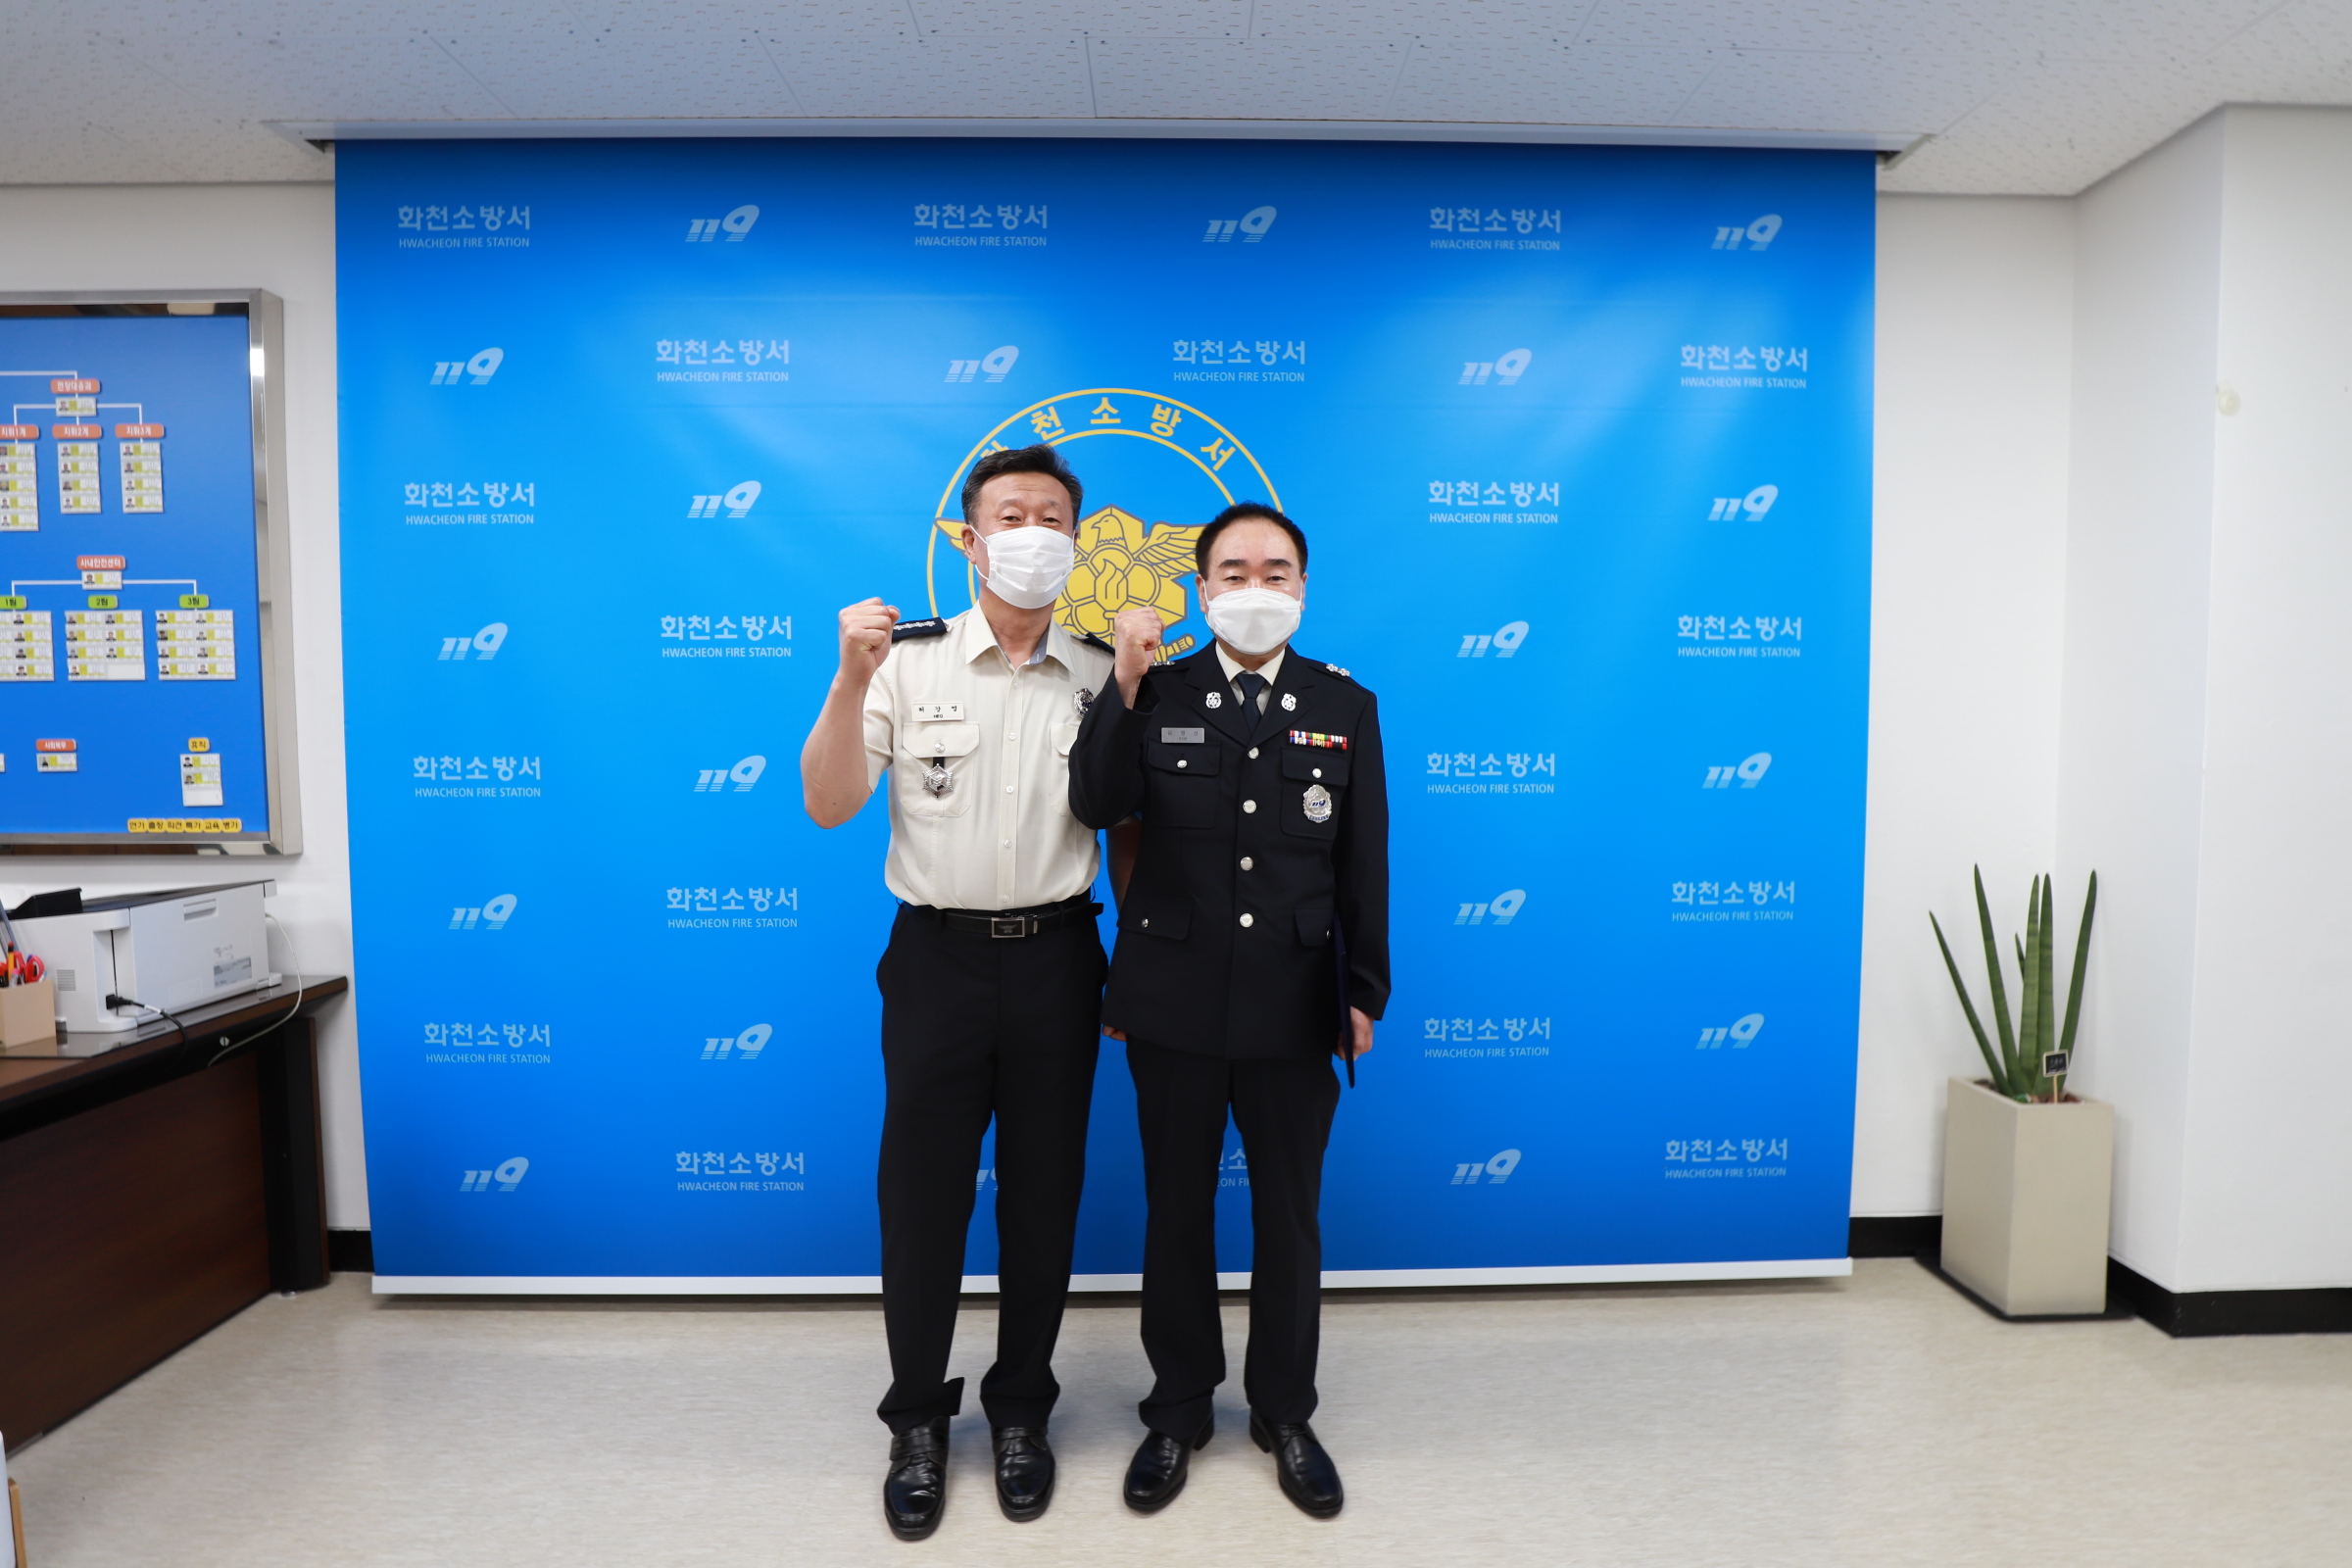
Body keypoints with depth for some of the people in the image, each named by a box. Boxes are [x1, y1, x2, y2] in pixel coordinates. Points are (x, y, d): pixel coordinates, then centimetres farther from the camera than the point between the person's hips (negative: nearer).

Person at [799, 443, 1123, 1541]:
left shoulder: (1108, 673, 2)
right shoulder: (908, 659, -2)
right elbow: (828, 805, -7)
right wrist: (850, 680, -21)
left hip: (1055, 957, 1)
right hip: (937, 956, -1)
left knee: (1044, 1193, 13)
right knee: (921, 1193, 11)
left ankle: (1021, 1411, 36)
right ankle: (917, 1421, 34)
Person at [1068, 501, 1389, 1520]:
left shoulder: (1346, 706, 1)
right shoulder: (1157, 696, 0)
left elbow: (1365, 862, 2)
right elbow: (1095, 806, -15)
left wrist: (1367, 992, 2)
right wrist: (1124, 689, -25)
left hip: (1295, 1007, 1)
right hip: (1174, 1004, 0)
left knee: (1290, 1218, 15)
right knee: (1177, 1212, 15)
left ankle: (1284, 1411, 37)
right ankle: (1179, 1407, 37)